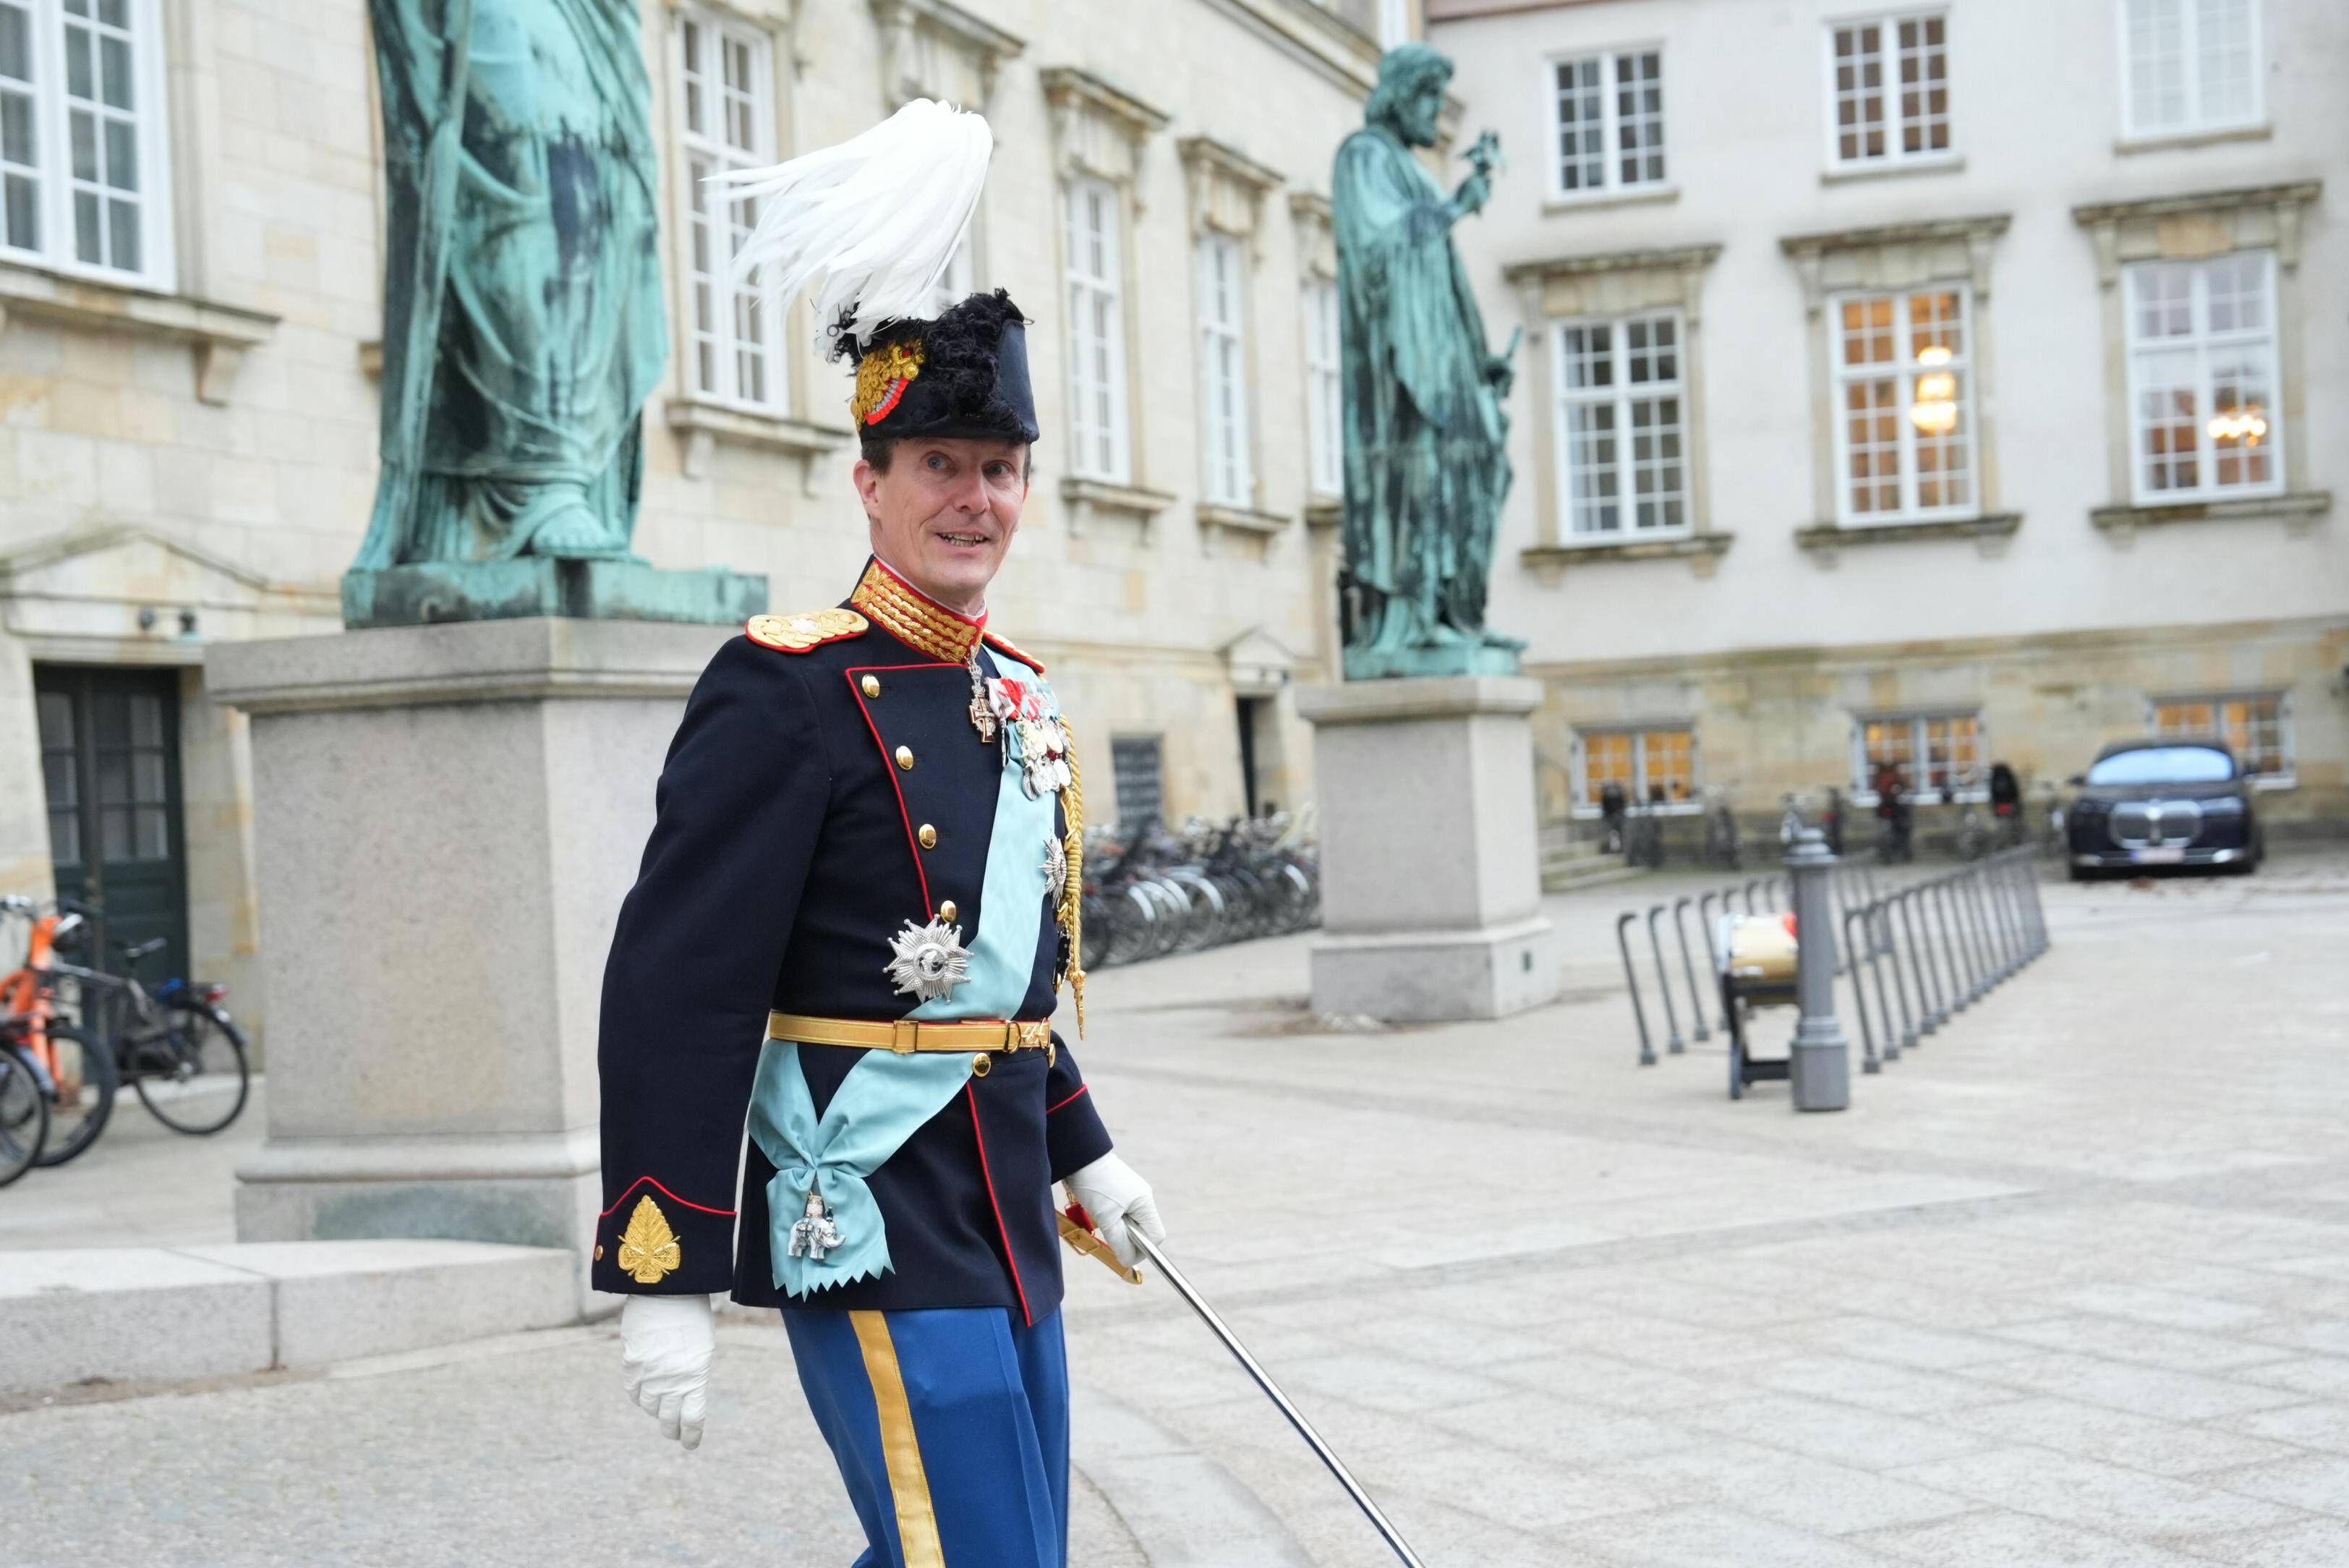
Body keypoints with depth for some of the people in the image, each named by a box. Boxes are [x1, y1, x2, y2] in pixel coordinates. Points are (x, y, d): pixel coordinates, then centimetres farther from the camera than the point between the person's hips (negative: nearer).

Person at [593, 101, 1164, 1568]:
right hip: (874, 1229, -8)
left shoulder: (1025, 701, 12)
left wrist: (1083, 1153, 28)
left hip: (1006, 1227, 8)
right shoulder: (786, 693, -13)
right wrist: (661, 1281, -18)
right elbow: (675, 996, -16)